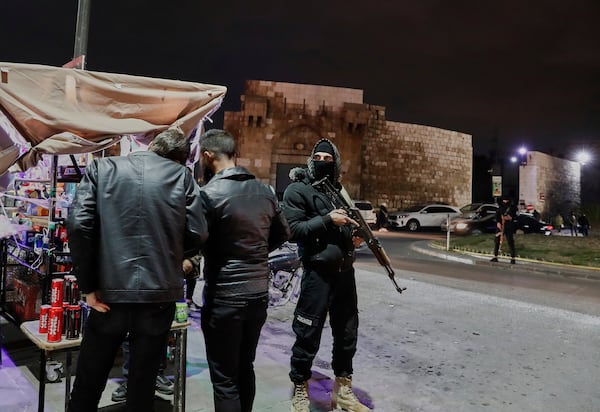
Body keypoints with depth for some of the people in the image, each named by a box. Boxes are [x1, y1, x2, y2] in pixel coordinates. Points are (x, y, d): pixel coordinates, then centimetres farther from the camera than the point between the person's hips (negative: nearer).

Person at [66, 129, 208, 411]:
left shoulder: (101, 168, 4)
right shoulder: (182, 175, 3)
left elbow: (78, 225, -7)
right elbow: (197, 234, -1)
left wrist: (88, 286, -1)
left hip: (111, 290, 0)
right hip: (159, 293, 0)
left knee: (87, 385, 17)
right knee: (142, 386, 16)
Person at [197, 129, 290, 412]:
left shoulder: (210, 193, -15)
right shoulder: (265, 190, 5)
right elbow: (282, 234, 14)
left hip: (224, 298, -6)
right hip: (259, 294, 7)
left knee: (224, 378, 6)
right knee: (245, 368, 21)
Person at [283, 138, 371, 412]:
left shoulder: (338, 189, 16)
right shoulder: (297, 190, -5)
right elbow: (293, 230, -14)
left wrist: (356, 232, 3)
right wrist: (327, 219, -20)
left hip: (345, 270, 7)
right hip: (318, 272, -7)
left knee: (347, 333, 15)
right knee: (308, 335, 2)